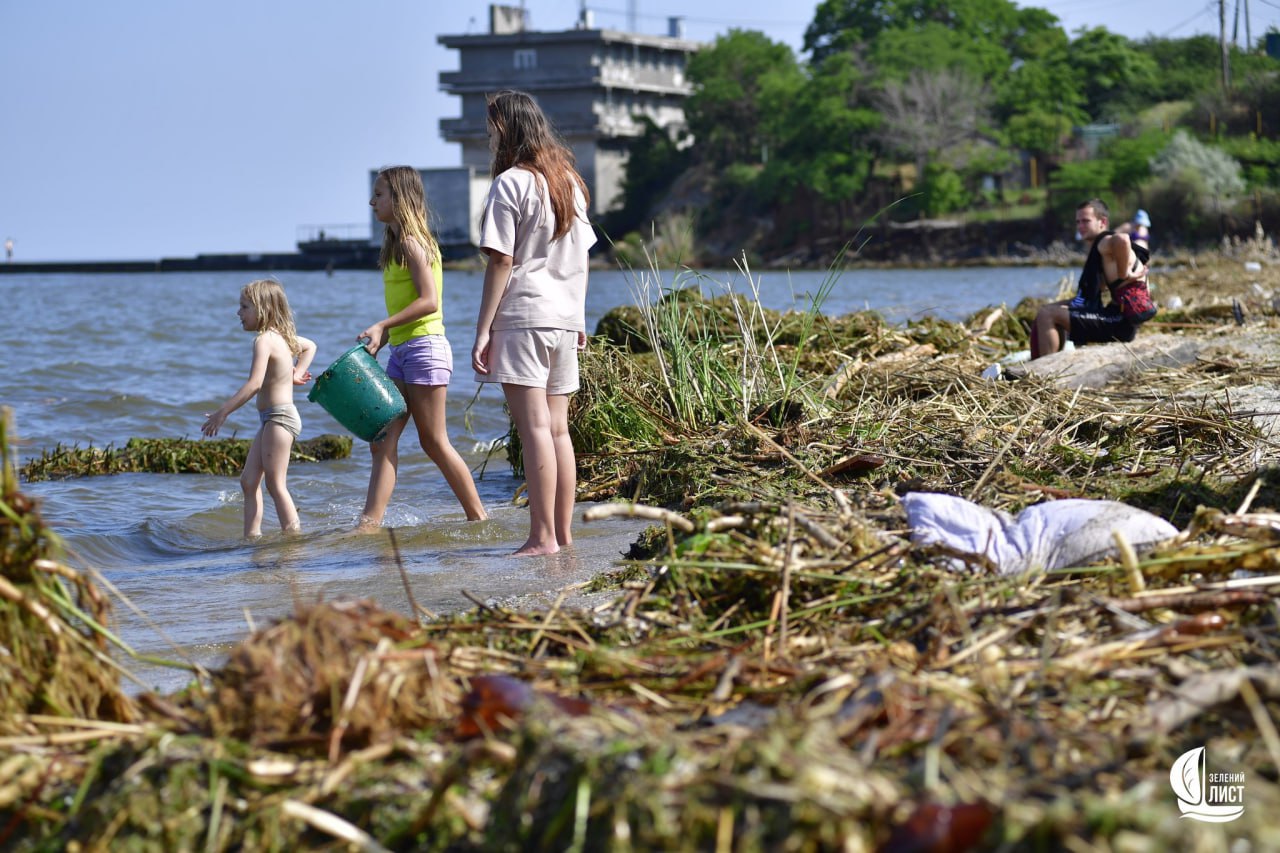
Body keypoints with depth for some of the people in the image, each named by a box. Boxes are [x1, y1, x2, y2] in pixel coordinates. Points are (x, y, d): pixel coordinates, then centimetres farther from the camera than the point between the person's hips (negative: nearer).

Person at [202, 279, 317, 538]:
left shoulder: (264, 340, -16)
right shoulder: (281, 336, 12)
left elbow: (255, 384, -28)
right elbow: (310, 346, 32)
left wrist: (222, 412, -27)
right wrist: (297, 374, 21)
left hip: (279, 417, -10)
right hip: (270, 420, 10)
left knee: (275, 484, -8)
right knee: (249, 480, 9)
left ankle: (294, 536, -6)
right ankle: (252, 536, 8)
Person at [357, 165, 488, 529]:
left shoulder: (412, 243, -12)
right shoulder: (396, 244, 16)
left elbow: (428, 301, -21)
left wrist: (382, 326, -22)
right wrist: (378, 342, 14)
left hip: (424, 346, -10)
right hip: (400, 350, 10)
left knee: (433, 441, -3)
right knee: (383, 440, 2)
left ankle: (478, 516, 6)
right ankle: (370, 522, -2)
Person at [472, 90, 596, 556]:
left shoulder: (511, 183, -8)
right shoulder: (569, 181, 14)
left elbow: (501, 261, -11)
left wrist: (483, 330, -9)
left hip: (522, 317, -7)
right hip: (564, 320, 7)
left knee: (534, 429, -9)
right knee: (558, 429, 10)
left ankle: (542, 537, -11)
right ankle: (562, 532, 12)